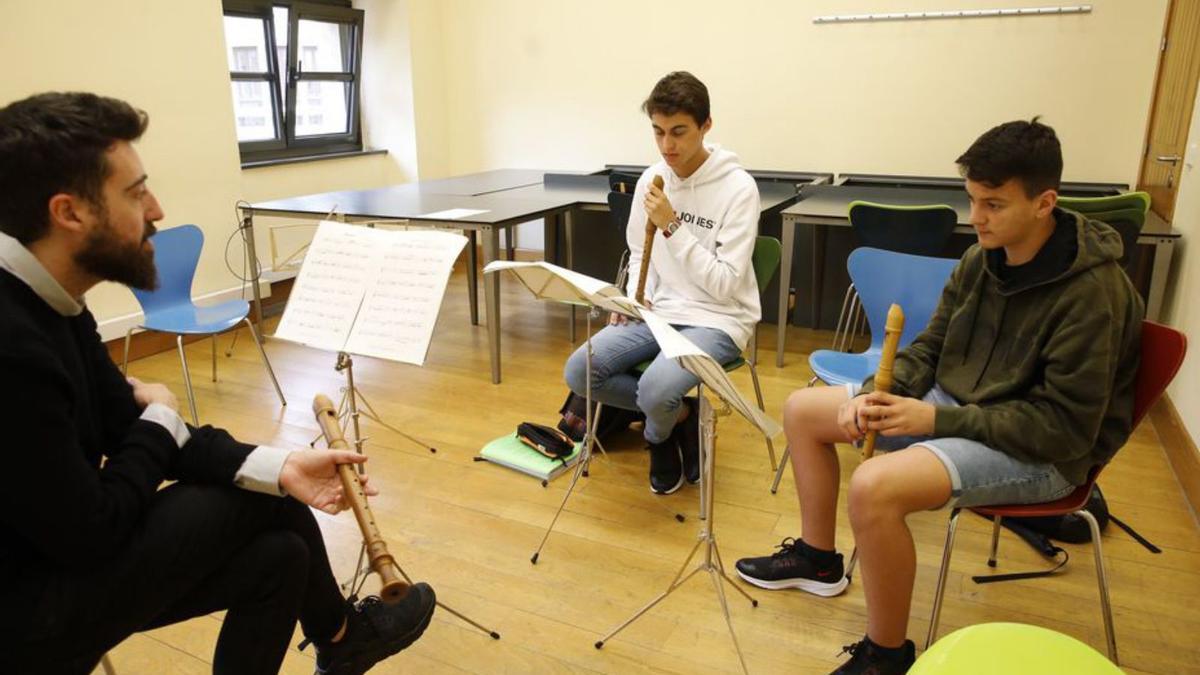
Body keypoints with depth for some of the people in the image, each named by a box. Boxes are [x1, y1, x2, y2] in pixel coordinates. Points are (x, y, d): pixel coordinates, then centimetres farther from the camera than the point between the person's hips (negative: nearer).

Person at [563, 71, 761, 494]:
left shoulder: (737, 187, -14)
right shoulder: (651, 179, 4)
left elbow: (724, 285, -19)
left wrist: (673, 226, -24)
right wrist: (635, 299, -1)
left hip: (718, 320, -6)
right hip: (658, 312, 6)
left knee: (656, 390, -32)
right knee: (579, 373, -13)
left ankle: (659, 436, 8)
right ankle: (679, 414, 6)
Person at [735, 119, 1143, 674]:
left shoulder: (1092, 292, -23)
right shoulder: (981, 258, -2)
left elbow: (1066, 427, -23)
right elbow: (930, 347, 8)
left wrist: (936, 420, -26)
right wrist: (878, 394, -12)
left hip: (1041, 452, -8)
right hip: (953, 404, 8)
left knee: (875, 486, -33)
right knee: (802, 409, 5)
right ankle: (817, 558, 23)